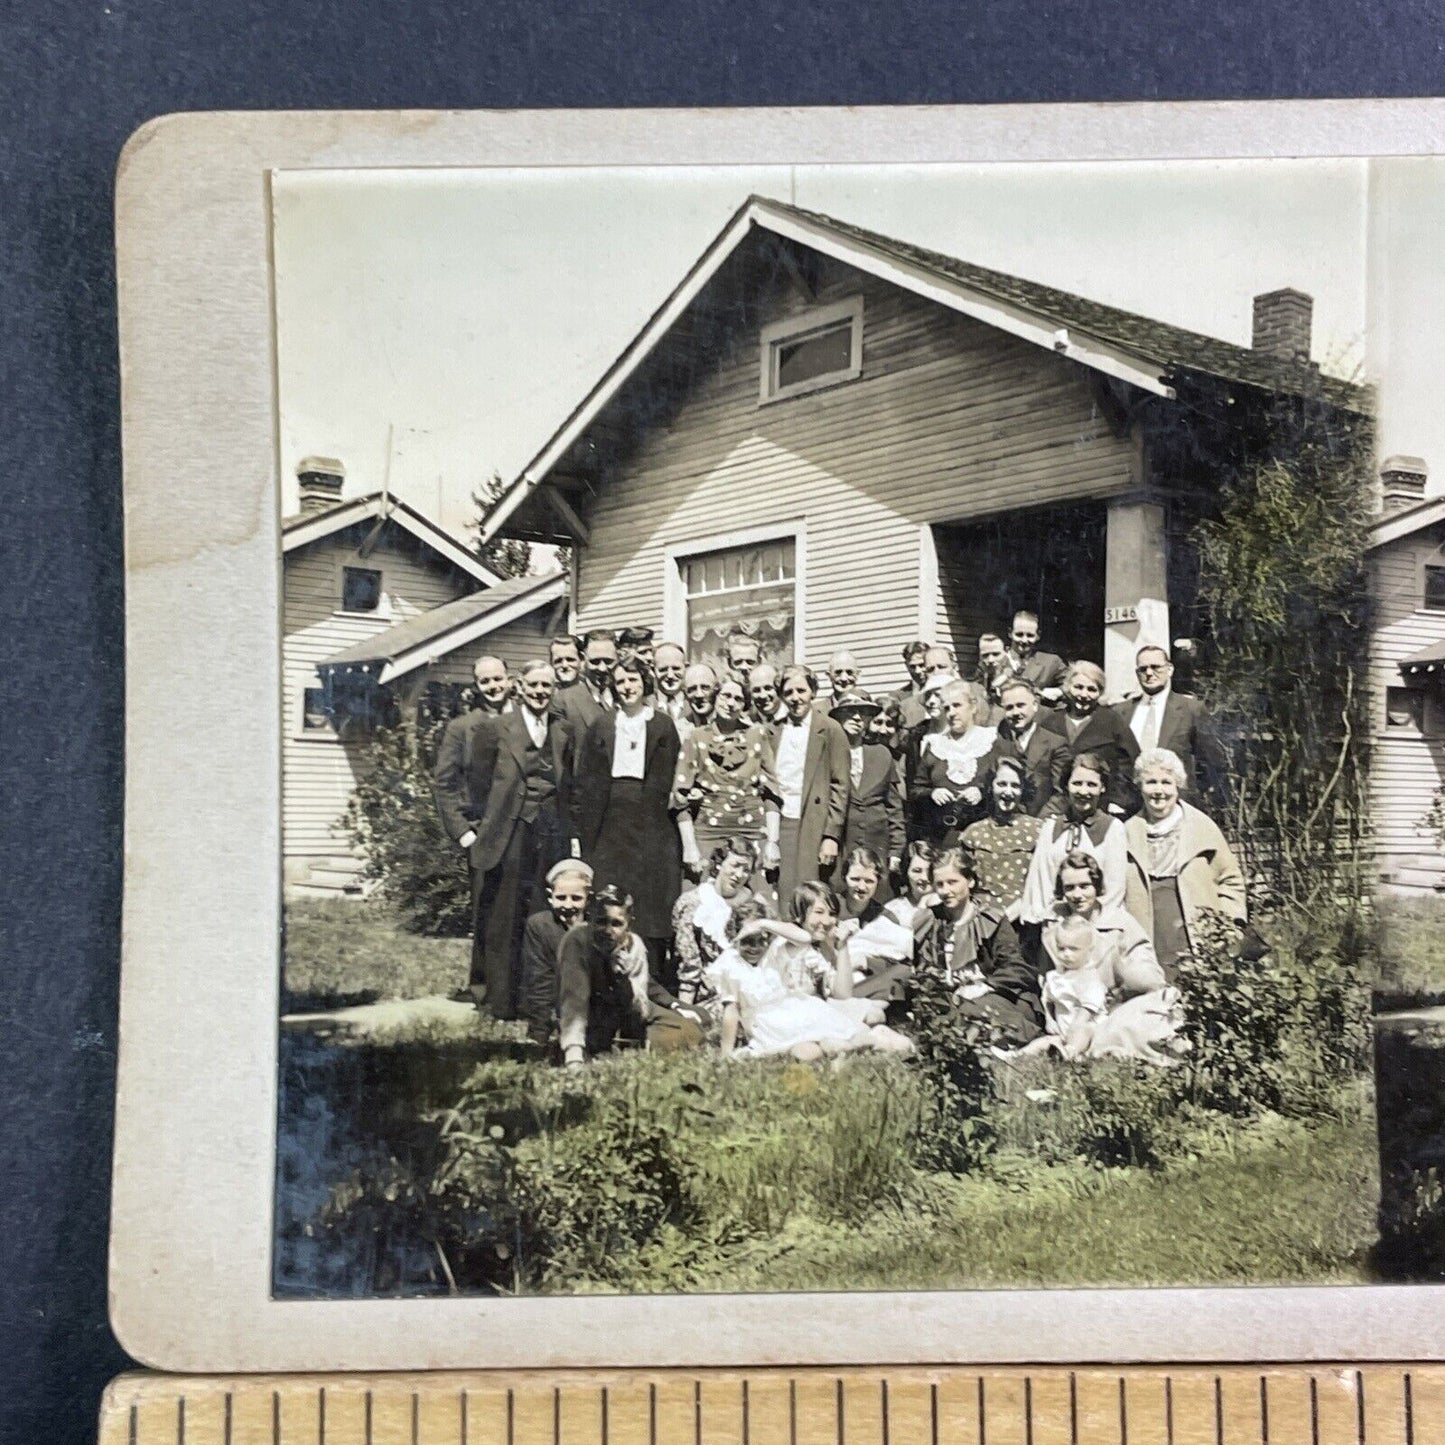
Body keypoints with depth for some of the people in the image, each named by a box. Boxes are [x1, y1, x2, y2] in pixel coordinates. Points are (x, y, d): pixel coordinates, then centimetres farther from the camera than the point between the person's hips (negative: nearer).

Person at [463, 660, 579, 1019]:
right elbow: (476, 781, 3)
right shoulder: (494, 728, 3)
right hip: (507, 835, -3)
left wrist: (573, 834, 10)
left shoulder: (564, 731, 14)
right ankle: (500, 1001, 9)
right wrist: (473, 826, -2)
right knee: (503, 921, 1)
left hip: (552, 834, 3)